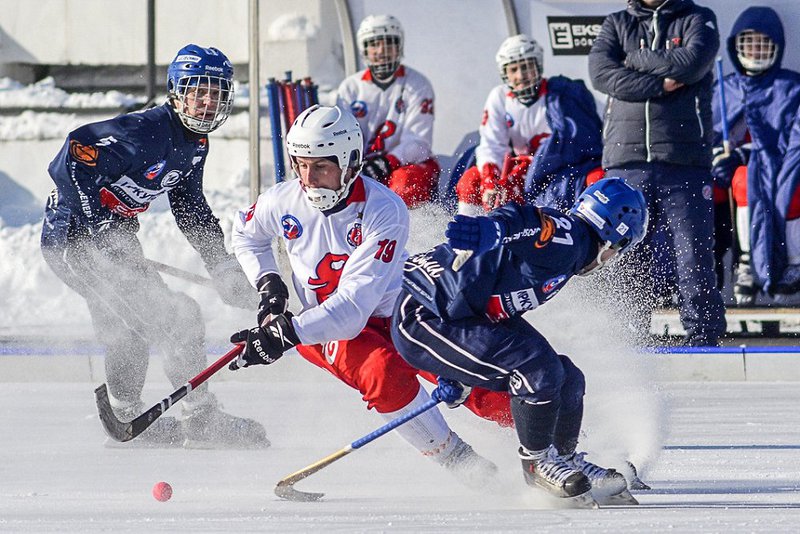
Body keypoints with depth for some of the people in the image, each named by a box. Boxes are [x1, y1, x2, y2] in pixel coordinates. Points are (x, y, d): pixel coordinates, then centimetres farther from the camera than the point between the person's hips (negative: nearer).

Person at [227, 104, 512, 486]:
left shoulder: (384, 211, -25)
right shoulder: (283, 203, -11)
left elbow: (356, 302, -33)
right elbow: (246, 235, 17)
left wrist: (288, 333, -42)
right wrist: (268, 284, -1)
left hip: (394, 314, -1)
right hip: (321, 324, 1)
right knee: (383, 370, -33)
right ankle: (455, 458, -19)